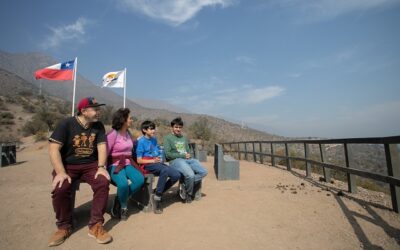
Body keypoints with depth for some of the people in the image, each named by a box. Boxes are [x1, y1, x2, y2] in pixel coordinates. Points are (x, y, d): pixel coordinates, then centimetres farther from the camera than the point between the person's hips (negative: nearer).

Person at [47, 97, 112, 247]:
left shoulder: (98, 126, 2)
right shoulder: (66, 124, -7)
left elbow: (102, 147, -3)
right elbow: (54, 149, -13)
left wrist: (101, 167, -19)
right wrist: (61, 172, -24)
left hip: (91, 165, 2)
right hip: (67, 165, -1)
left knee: (103, 182, -26)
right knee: (60, 188, -29)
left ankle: (95, 225, -12)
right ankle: (64, 227, -2)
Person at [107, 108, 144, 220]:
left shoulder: (128, 133, 13)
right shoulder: (113, 134, -10)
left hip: (127, 164, 6)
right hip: (115, 165, -6)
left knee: (140, 179, -23)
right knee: (123, 184, -33)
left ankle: (120, 200, 0)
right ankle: (123, 206, 0)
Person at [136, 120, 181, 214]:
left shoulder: (154, 140, 17)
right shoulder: (141, 141, -4)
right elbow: (139, 160, -7)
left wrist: (159, 158, 3)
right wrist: (153, 160, -16)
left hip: (157, 163, 7)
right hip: (148, 164, -7)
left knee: (176, 175, -12)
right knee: (165, 170, -38)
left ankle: (158, 192, 2)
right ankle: (156, 197, -21)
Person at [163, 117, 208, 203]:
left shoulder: (184, 138, 26)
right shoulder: (168, 138, 5)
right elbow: (167, 154, -6)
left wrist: (189, 155, -1)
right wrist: (183, 155, -9)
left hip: (188, 159, 7)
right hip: (176, 160, -7)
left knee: (204, 172, -13)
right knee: (190, 175, -31)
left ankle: (185, 185, -2)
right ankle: (189, 194, -3)